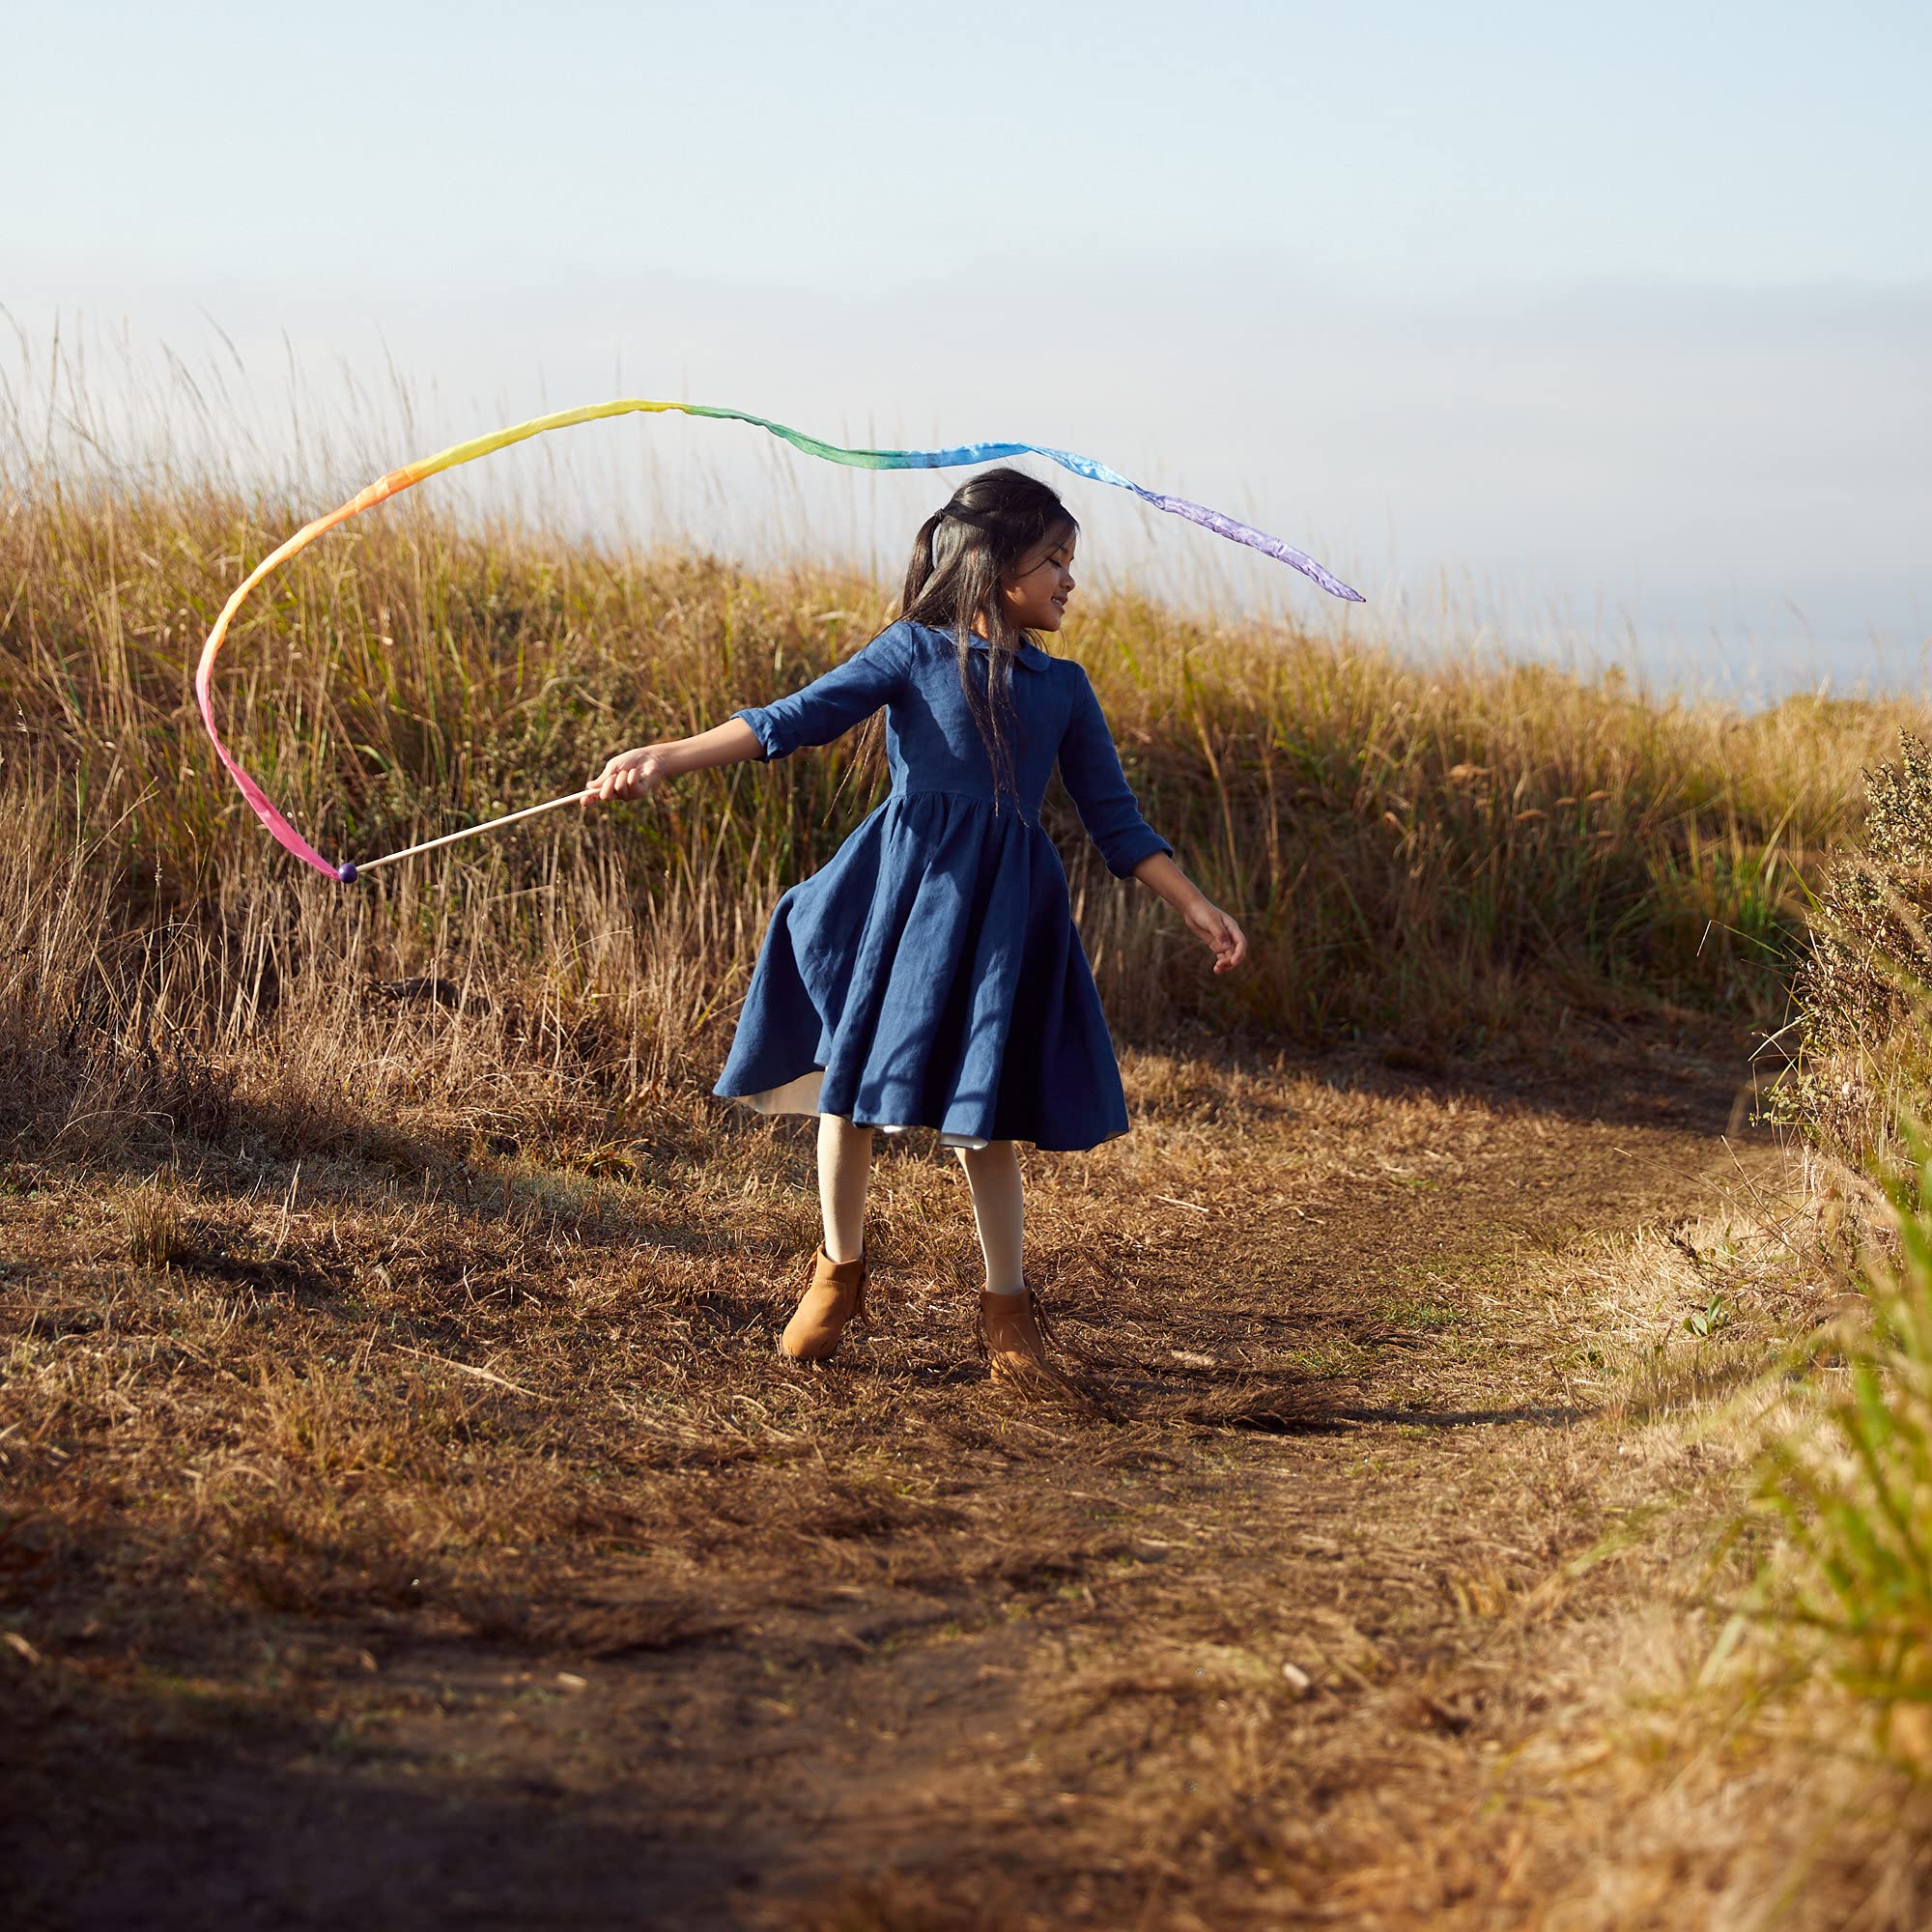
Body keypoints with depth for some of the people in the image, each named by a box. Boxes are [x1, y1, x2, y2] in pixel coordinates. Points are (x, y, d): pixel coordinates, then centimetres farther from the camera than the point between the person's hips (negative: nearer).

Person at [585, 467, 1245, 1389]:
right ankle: (839, 1269, 24)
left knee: (982, 1107, 2)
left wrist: (1194, 906, 7)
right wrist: (669, 757, -20)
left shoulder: (1063, 688, 11)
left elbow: (1114, 818, 15)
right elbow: (792, 720, -8)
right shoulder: (916, 651, 0)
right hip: (895, 892, -2)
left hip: (999, 907, 2)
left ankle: (1006, 1306, 16)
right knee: (847, 1077, 4)